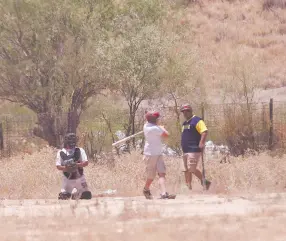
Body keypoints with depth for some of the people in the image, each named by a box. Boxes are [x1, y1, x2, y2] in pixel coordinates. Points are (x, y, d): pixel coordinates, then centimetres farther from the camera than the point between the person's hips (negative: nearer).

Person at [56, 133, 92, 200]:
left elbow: (86, 163, -8)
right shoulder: (61, 153, -2)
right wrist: (65, 168, -27)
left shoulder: (80, 151, -1)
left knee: (87, 195, -5)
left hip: (79, 178, 1)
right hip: (68, 179, -1)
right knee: (63, 196, -8)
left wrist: (77, 165, -27)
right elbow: (58, 166, -6)